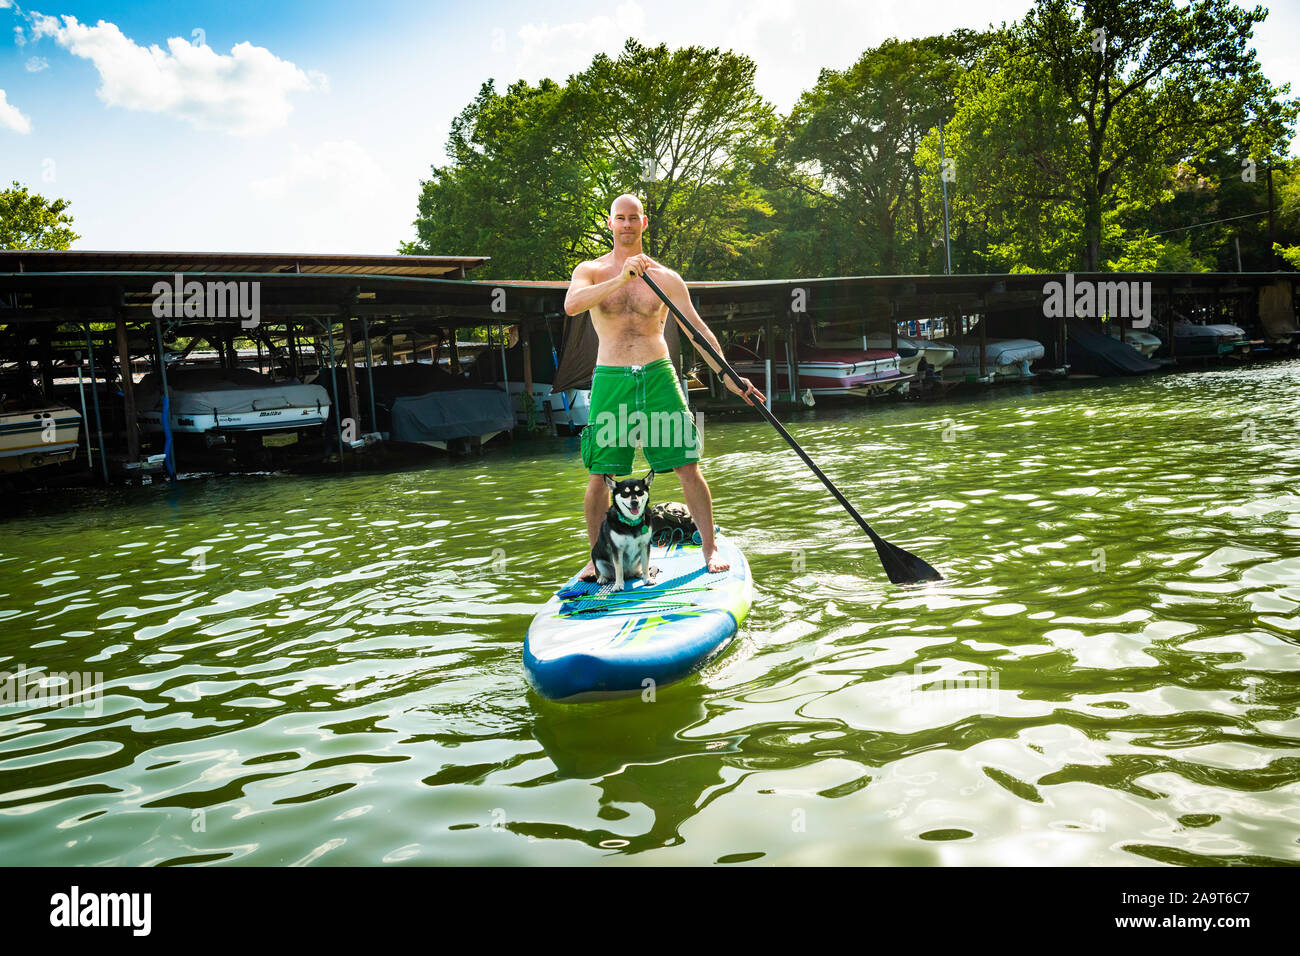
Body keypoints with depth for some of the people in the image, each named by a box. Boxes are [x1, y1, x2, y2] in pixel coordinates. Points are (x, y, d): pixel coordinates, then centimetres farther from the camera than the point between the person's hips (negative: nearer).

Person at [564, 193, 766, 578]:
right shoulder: (590, 271, 6)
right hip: (611, 382, -1)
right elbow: (571, 305, -16)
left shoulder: (665, 278, 8)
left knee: (688, 467, -3)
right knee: (599, 475, -1)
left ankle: (709, 547, 10)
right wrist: (620, 278, -27)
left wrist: (728, 376, 1)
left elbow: (698, 329, 9)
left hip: (658, 377, 1)